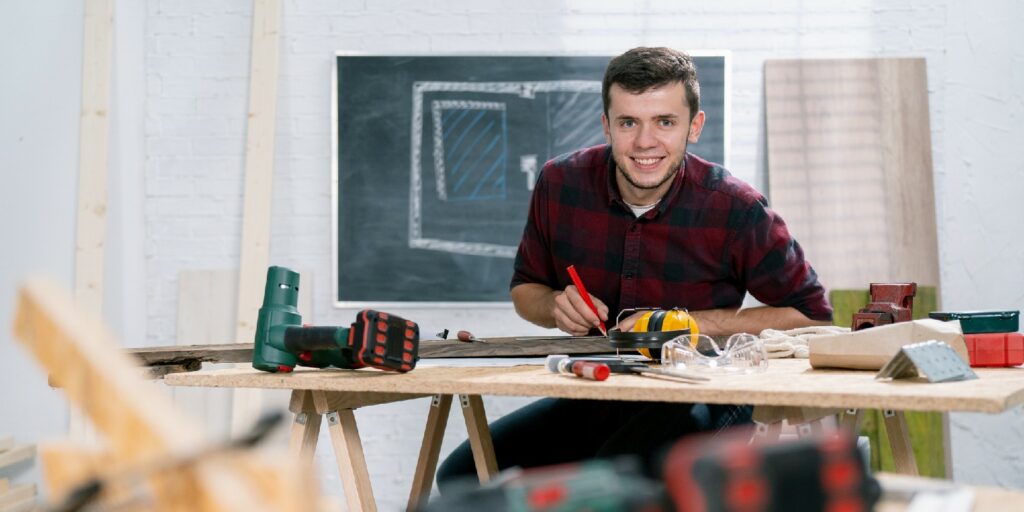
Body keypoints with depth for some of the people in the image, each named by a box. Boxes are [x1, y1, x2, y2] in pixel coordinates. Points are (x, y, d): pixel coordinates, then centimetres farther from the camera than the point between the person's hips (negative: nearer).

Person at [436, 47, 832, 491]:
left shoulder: (736, 211, -15)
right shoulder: (560, 183, -4)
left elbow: (812, 316, -8)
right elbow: (525, 287, 13)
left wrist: (694, 322, -18)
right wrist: (557, 307, -12)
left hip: (698, 404, -5)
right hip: (589, 401, 5)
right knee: (462, 477, -8)